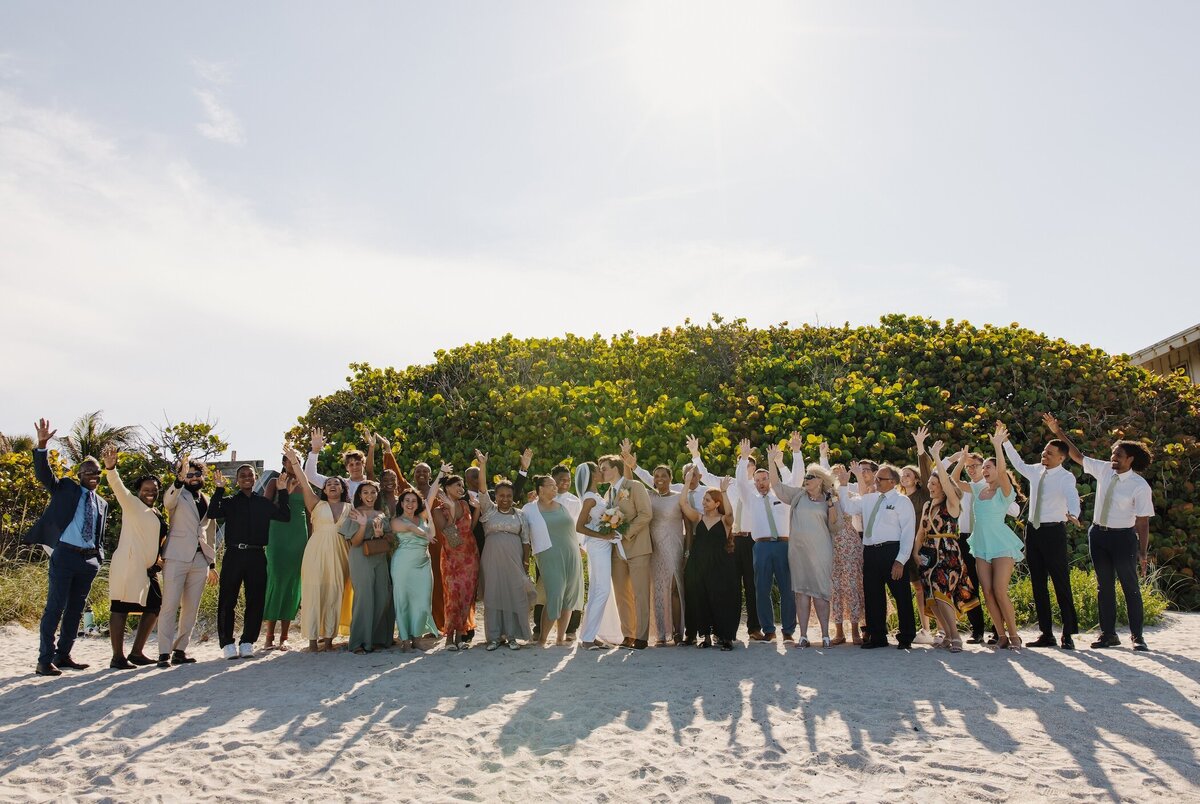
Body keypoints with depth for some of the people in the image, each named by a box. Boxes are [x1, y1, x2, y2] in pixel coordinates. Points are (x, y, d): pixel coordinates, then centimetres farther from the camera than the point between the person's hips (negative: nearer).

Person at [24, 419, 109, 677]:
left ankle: (63, 655, 23)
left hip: (89, 560, 5)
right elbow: (43, 473, -11)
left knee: (75, 609, 11)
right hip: (65, 554, -5)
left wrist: (99, 557, 9)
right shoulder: (65, 488, 5)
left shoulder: (102, 503, 17)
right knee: (55, 607, -5)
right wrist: (42, 444, -25)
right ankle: (45, 660, 1)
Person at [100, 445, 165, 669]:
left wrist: (156, 562, 18)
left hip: (146, 569, 9)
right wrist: (110, 468, -36)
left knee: (153, 608, 12)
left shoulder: (157, 514, 19)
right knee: (120, 609, -5)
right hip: (128, 566, -9)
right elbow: (118, 487, -20)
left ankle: (136, 653, 20)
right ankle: (117, 657, -2)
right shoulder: (132, 504, -2)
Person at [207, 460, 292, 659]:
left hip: (257, 556, 2)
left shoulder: (264, 503, 15)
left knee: (256, 601, 3)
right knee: (227, 600, -1)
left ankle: (247, 643, 13)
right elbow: (212, 513, -10)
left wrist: (282, 491, 1)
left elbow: (285, 516, 5)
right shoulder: (229, 502, 9)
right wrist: (219, 489, -13)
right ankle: (227, 643, 8)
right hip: (234, 555, -2)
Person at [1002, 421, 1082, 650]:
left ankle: (1068, 635, 4)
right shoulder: (1036, 471, 9)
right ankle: (1046, 634, 17)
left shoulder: (1066, 477, -10)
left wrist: (1073, 514, -49)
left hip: (1053, 531, -7)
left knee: (1061, 583, -4)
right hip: (1033, 530, 7)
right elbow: (1018, 463, 28)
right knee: (1038, 584, 9)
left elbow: (1072, 497, -29)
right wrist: (1005, 441, 23)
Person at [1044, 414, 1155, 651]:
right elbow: (1077, 456, 9)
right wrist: (1058, 432, 4)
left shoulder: (1140, 486, -14)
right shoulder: (1104, 470, 0)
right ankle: (1108, 634, 18)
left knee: (1130, 586, 3)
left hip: (1123, 536, -5)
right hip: (1098, 534, 5)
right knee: (1104, 585, 10)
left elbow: (1143, 522, -14)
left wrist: (1143, 553, -15)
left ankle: (1137, 636, 14)